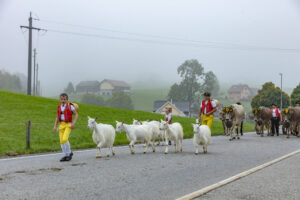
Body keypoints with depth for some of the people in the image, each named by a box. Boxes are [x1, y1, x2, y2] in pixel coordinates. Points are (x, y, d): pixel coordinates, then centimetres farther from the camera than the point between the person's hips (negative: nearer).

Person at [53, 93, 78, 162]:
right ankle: (66, 156, 13)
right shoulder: (59, 107, 9)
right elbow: (57, 117, 15)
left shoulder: (70, 106, -6)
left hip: (68, 125, -5)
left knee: (65, 139, -20)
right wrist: (55, 126, 7)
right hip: (61, 125, 5)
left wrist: (74, 123, -17)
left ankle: (69, 153, 2)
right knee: (61, 141, 1)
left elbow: (76, 115, -5)